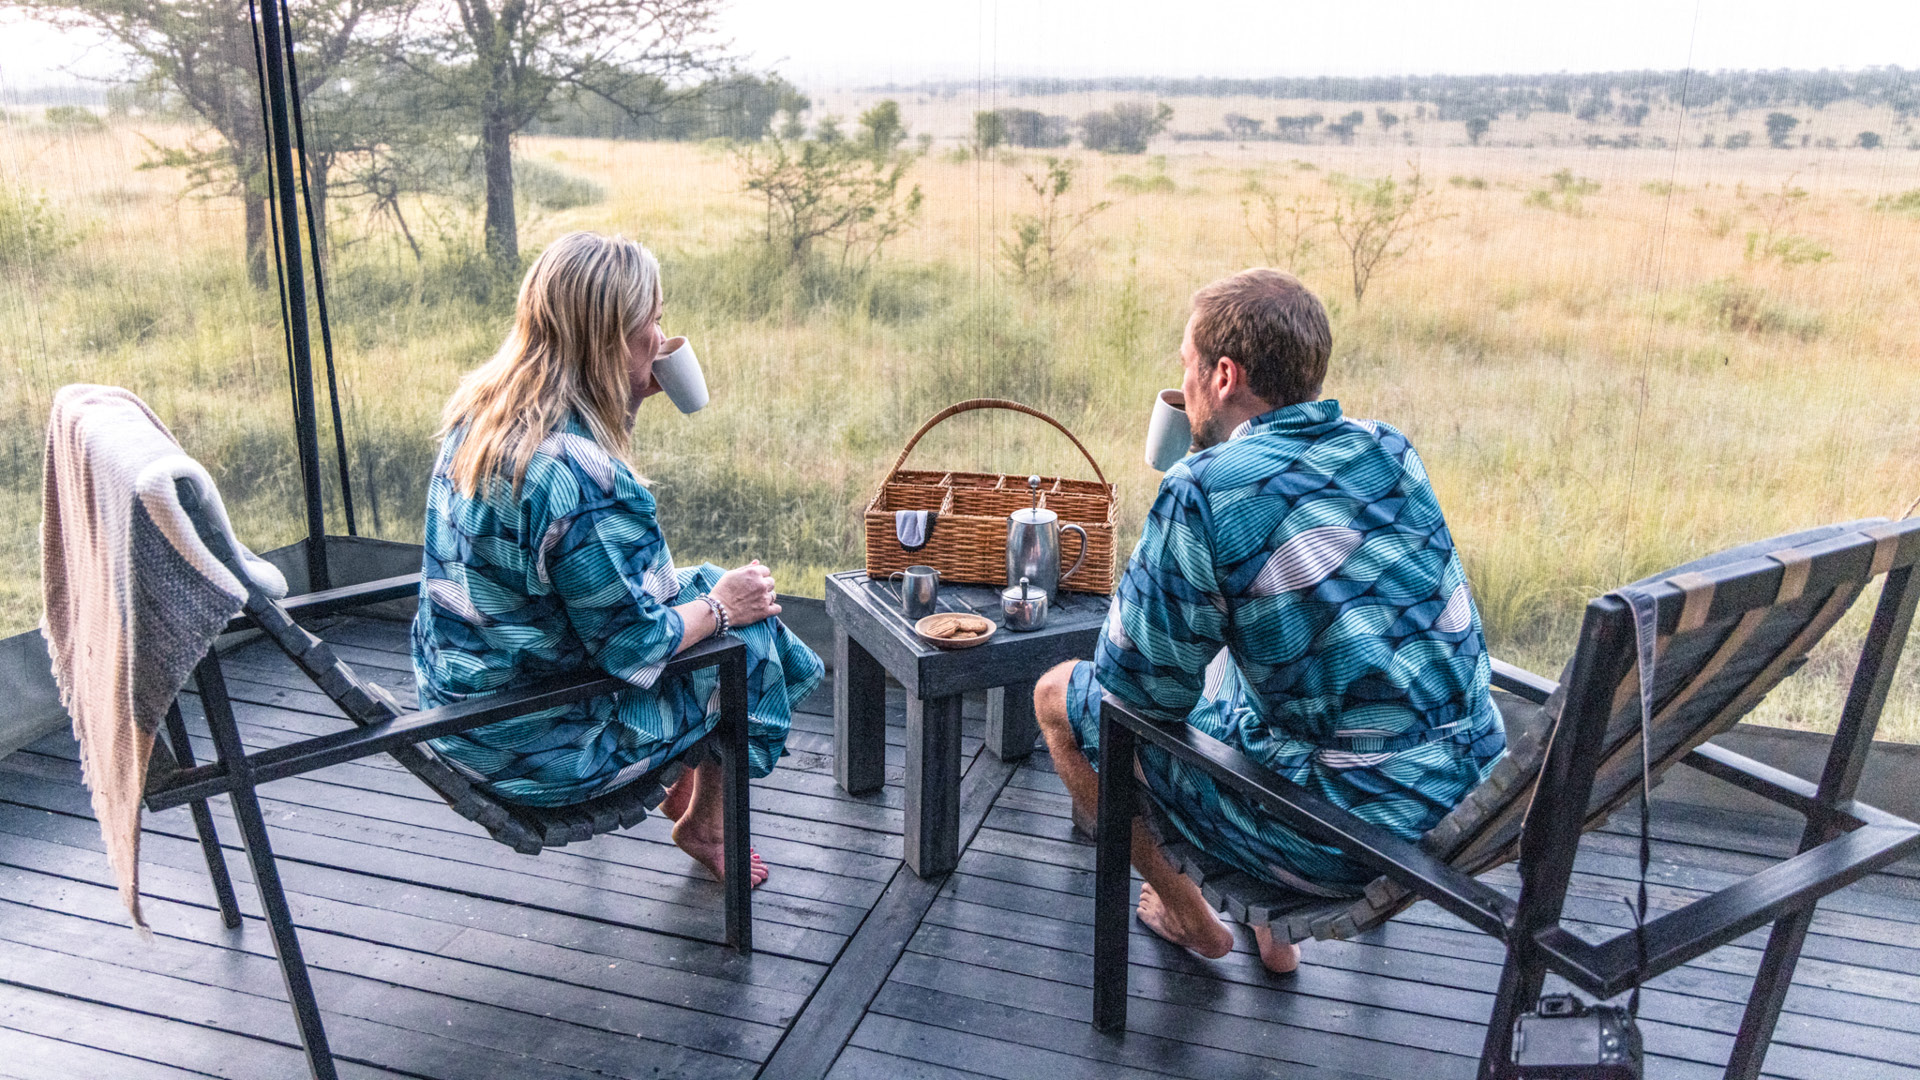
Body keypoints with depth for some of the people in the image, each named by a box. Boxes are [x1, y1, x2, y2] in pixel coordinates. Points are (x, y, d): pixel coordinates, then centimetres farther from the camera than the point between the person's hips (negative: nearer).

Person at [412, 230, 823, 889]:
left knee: (708, 590, 20)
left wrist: (633, 396, 6)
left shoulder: (483, 408, -4)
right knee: (749, 638, 5)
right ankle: (702, 822, 28)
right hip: (534, 747, -9)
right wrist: (718, 606, -7)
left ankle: (683, 783, 37)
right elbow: (634, 647, -25)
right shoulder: (583, 476, -33)